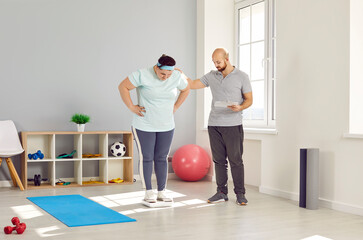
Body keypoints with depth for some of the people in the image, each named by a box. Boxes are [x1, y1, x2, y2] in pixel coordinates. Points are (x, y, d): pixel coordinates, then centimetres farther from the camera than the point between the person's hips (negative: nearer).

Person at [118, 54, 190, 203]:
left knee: (162, 158, 8)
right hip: (144, 126, -3)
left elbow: (186, 90, 15)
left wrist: (175, 107, 7)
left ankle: (161, 192, 17)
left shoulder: (177, 77, -5)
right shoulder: (143, 75, -17)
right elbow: (123, 87, -11)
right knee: (146, 158, 2)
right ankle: (149, 192, 13)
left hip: (166, 126, 4)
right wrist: (131, 107, -12)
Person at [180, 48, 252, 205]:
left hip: (233, 125, -4)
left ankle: (240, 194, 5)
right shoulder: (211, 76, 12)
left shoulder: (241, 77, 0)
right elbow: (193, 85, 13)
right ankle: (221, 192, 15)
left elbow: (249, 99, 0)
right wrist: (182, 75, -2)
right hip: (214, 124, 4)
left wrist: (240, 107, -19)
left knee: (235, 160, -3)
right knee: (219, 160, 7)